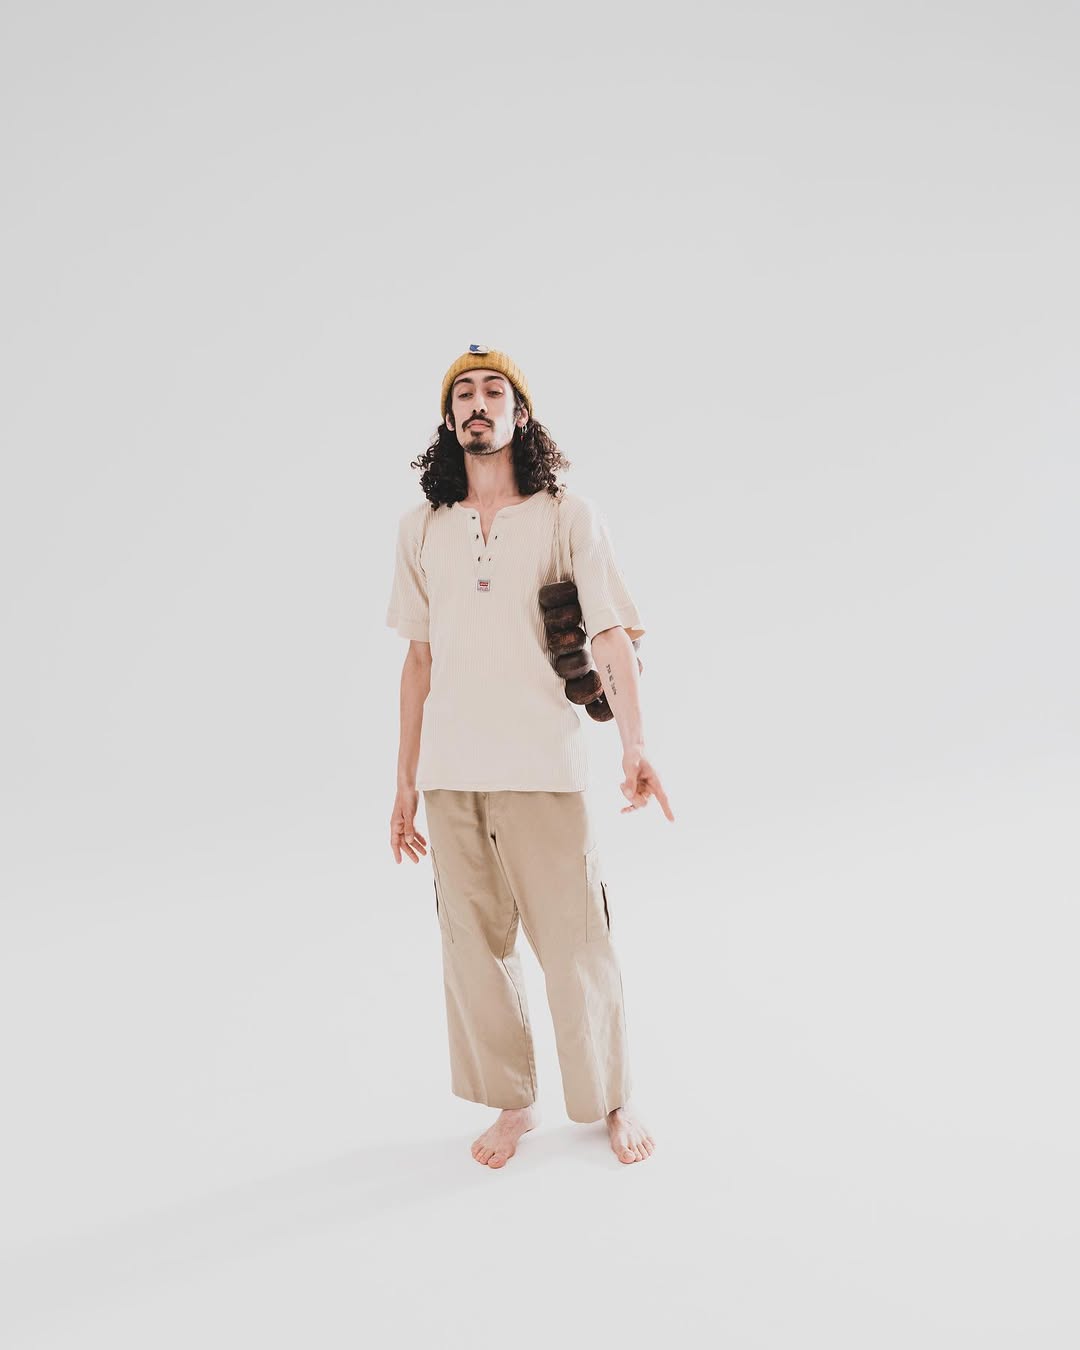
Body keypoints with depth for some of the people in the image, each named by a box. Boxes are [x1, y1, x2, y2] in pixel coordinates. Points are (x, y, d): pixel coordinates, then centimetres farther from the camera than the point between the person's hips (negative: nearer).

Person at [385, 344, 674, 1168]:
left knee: (575, 943, 4)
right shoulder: (421, 528, 11)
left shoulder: (568, 515, 1)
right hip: (450, 777, 3)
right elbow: (419, 658, 13)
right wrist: (406, 782, 12)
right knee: (473, 946, 10)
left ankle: (613, 1101, 27)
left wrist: (636, 746, -21)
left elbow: (612, 635, -6)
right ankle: (513, 1104, 30)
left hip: (544, 769, -3)